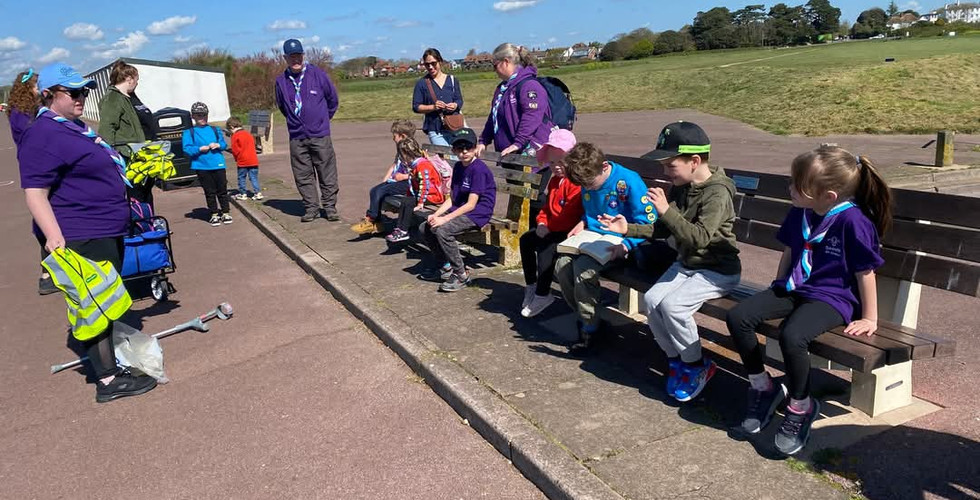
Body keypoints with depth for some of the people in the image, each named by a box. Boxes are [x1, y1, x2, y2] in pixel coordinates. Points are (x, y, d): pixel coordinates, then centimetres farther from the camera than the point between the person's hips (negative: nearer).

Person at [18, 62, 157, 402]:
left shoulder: (76, 127, 15)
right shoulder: (42, 135, -16)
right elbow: (35, 192, -23)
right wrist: (54, 236, -31)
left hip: (106, 233, 10)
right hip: (81, 239, -10)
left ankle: (109, 356, 36)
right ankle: (108, 380, 3)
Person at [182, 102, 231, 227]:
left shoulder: (214, 130, 12)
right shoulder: (189, 132, 2)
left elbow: (224, 143, 14)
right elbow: (187, 149, -5)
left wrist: (218, 145, -7)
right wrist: (200, 149, -16)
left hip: (218, 165, 2)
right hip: (202, 166, -2)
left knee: (222, 190, 5)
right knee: (210, 192, 4)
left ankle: (225, 213, 14)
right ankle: (214, 215, 13)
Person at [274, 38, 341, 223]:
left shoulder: (317, 74, -3)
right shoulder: (281, 81, 3)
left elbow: (332, 99, 9)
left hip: (320, 135, -2)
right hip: (296, 138, 2)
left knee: (327, 174, 1)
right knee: (303, 176, 5)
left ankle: (330, 207, 10)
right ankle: (311, 208, 15)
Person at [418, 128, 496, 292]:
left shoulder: (479, 169, -17)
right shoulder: (458, 167, 11)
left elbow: (471, 204, -21)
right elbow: (451, 199, 11)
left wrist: (445, 218, -22)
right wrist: (436, 214, -5)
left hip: (478, 213, -9)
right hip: (460, 209, 9)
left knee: (443, 230, -29)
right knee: (424, 227, 1)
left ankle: (462, 276, -15)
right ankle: (446, 267, 14)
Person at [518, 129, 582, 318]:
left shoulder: (576, 183, -18)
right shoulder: (555, 180, 15)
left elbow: (571, 214, -24)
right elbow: (547, 206, 20)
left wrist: (549, 227, -17)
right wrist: (542, 222, -1)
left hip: (568, 230, -11)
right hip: (552, 229, 11)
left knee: (545, 246, -29)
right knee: (526, 239, 7)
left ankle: (542, 295, -21)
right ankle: (531, 286, 14)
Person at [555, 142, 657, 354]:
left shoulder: (628, 181, -17)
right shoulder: (587, 183, 5)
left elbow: (648, 222, -16)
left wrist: (626, 245, -29)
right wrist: (583, 223, 3)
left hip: (618, 244, -7)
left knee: (583, 267, -29)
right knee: (562, 264, -15)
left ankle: (590, 330, -11)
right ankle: (582, 318, 3)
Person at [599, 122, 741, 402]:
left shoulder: (718, 193, -19)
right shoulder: (680, 188, 5)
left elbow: (699, 237, -30)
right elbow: (662, 230, 13)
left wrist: (667, 211, -33)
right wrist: (628, 229, 0)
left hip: (718, 271, -8)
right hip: (686, 264, 8)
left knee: (672, 304, -26)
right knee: (651, 300, -14)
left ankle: (696, 366, -3)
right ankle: (677, 360, 5)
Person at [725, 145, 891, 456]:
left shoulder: (853, 221, -16)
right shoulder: (799, 213, 4)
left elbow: (865, 273, -9)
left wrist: (869, 318, -4)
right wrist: (777, 294, 19)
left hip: (832, 299, -7)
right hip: (793, 289, 7)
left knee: (792, 336, -35)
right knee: (737, 317, -14)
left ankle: (801, 407, -7)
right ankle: (763, 387, 4)